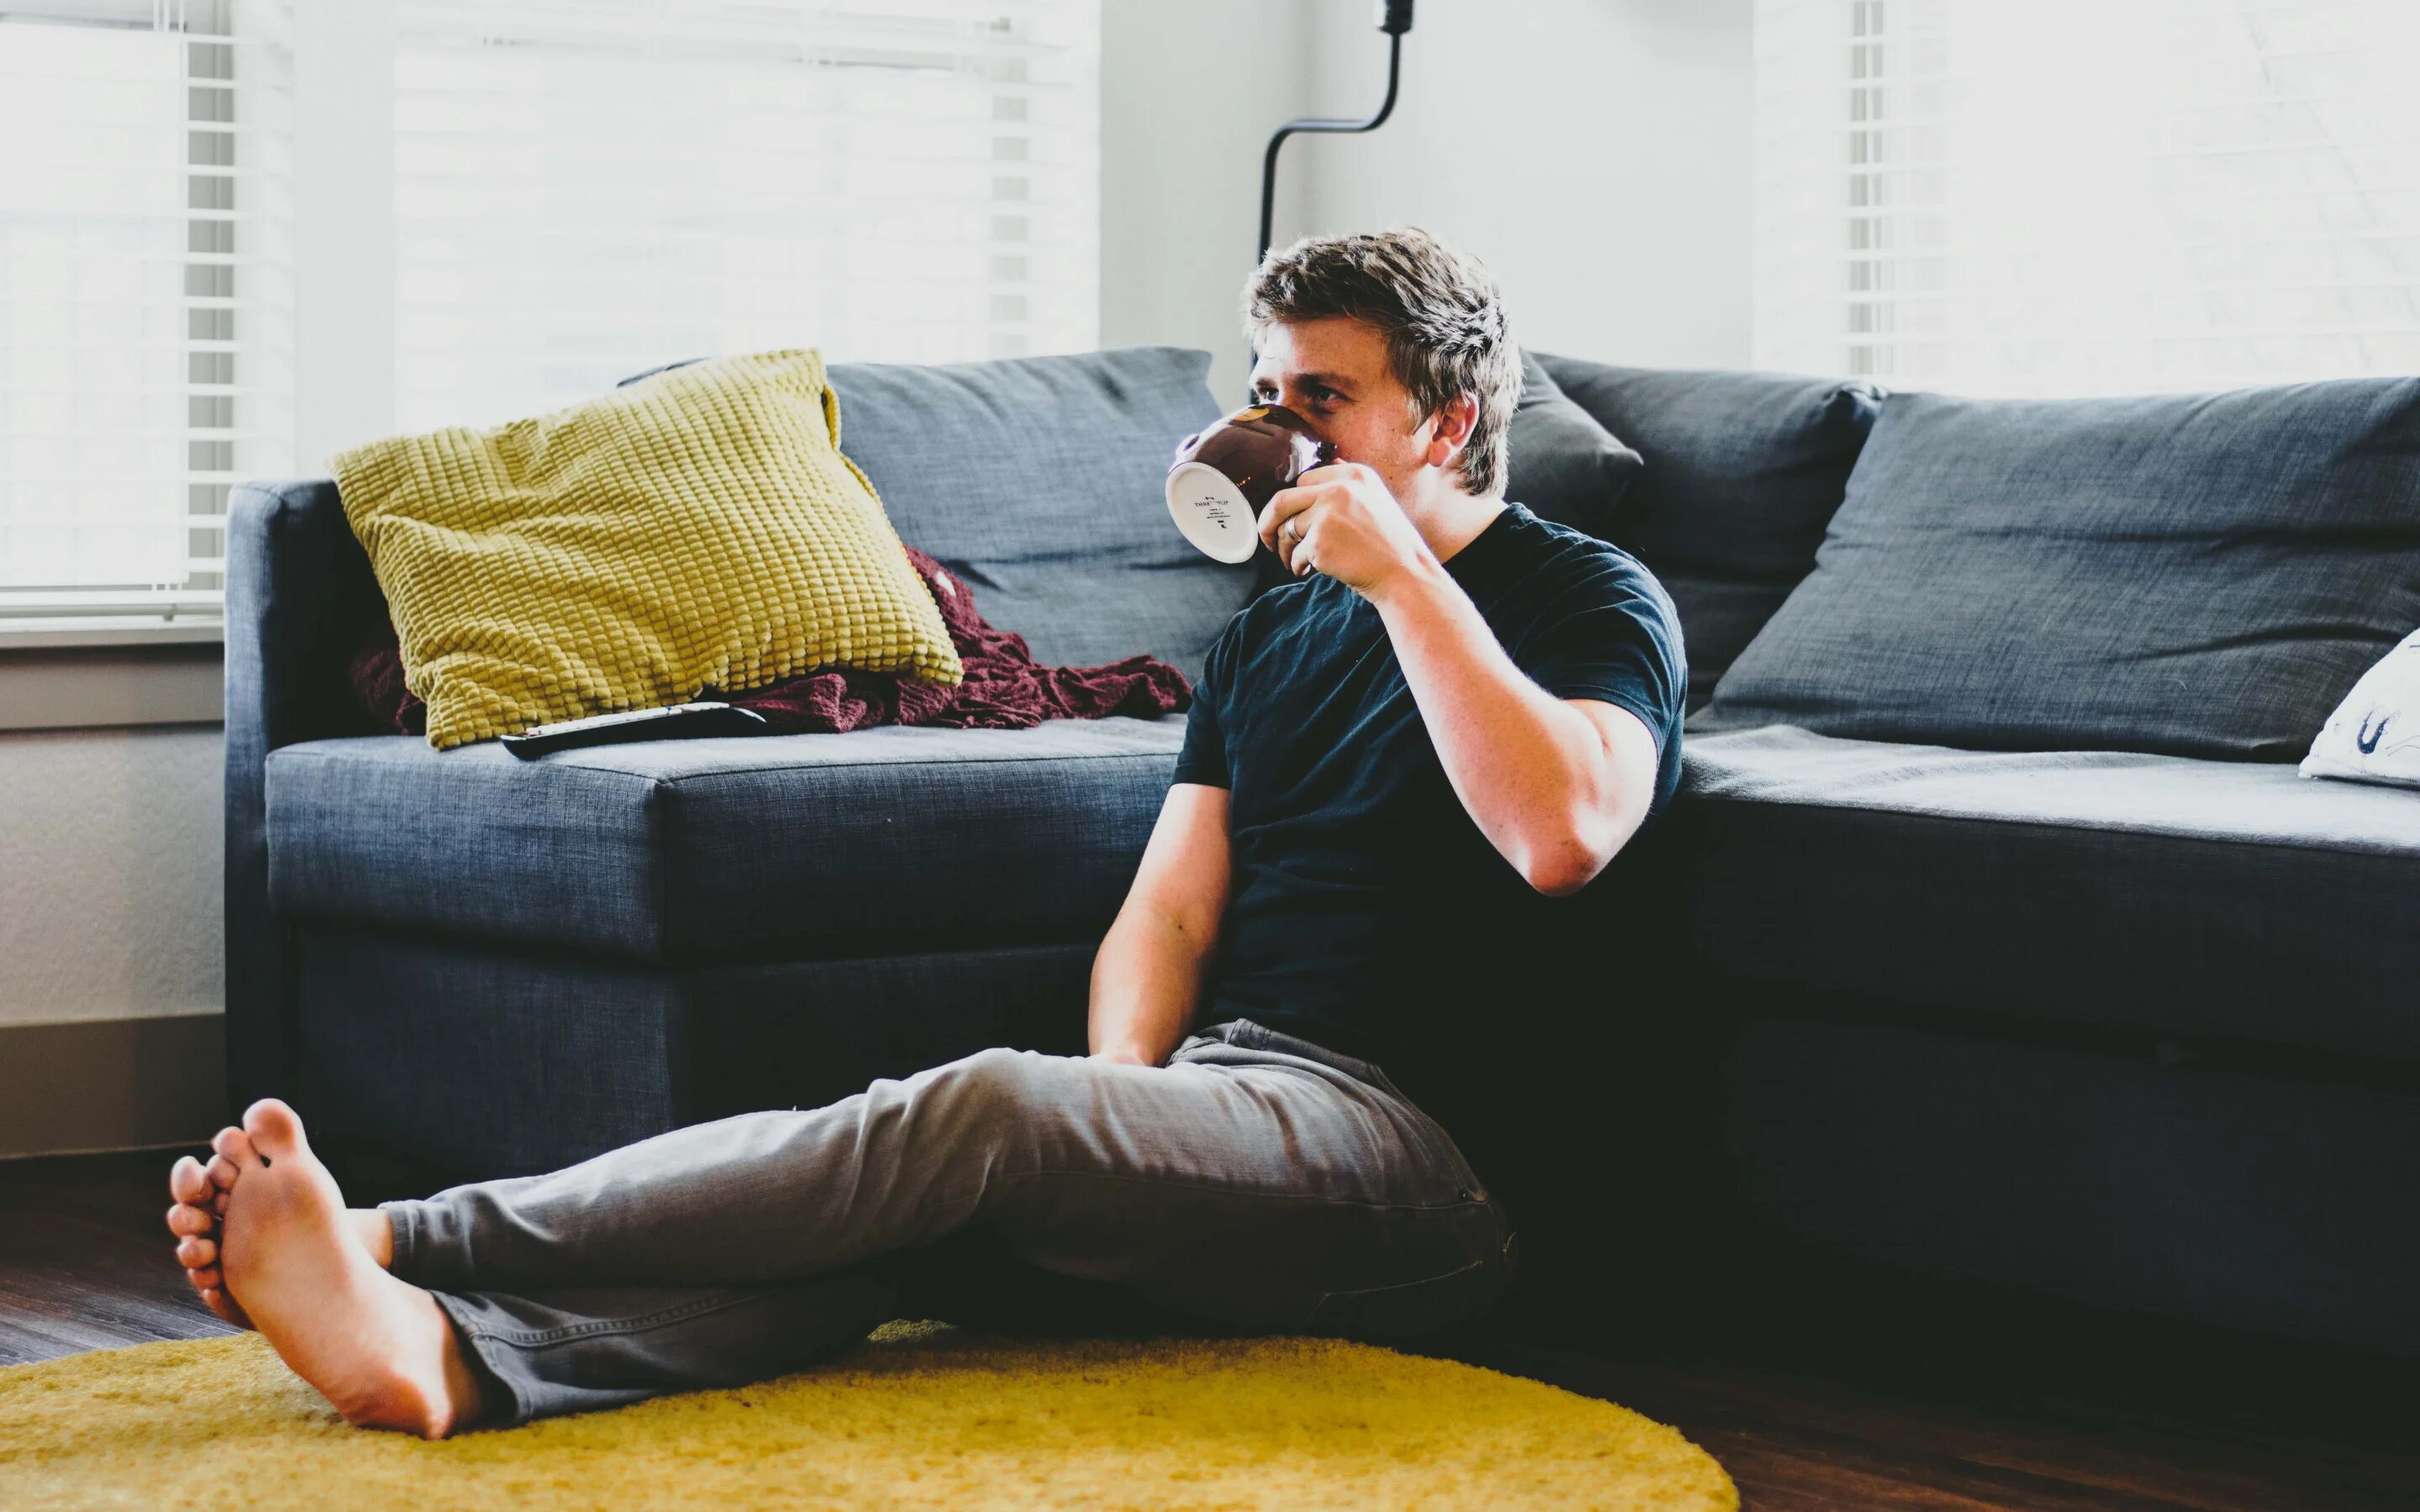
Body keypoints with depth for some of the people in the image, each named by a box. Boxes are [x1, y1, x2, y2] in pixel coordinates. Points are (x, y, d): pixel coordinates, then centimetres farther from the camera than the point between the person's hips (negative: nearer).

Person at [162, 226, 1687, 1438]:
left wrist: (1403, 574, -13)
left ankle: (392, 1242, -36)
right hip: (1209, 1079, 7)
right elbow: (1171, 908, 15)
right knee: (898, 1205, -24)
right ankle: (447, 1353, -49)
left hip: (1399, 1133, -6)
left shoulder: (1592, 599, 5)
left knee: (987, 1113, -30)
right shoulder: (1269, 632, 26)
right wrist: (1121, 1105, -6)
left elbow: (1561, 832, -17)